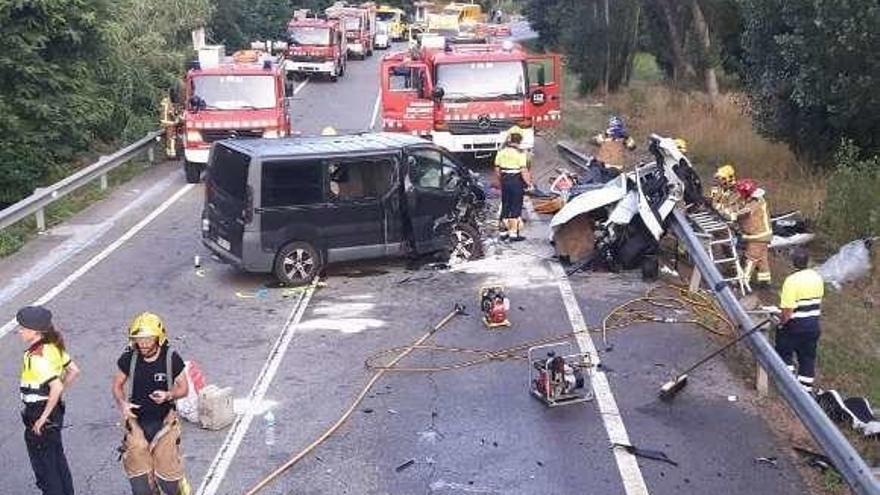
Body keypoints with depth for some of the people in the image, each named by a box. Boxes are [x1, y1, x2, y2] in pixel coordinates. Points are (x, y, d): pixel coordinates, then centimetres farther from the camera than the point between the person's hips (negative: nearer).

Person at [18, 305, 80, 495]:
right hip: (55, 409, 9)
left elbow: (56, 388, -32)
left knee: (44, 467, 8)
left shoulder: (37, 357, -26)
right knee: (58, 460, 23)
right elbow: (74, 371, 8)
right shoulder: (53, 347, -1)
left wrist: (43, 418, -22)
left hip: (39, 416, -9)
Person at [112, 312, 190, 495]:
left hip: (164, 423, -1)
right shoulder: (129, 358, -8)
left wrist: (168, 395, -21)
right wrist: (122, 404, -12)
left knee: (168, 476, 2)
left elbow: (183, 388, -1)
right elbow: (117, 385, 6)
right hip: (137, 422, 2)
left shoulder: (171, 358, -12)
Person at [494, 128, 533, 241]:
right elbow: (524, 171, -17)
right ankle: (514, 233, 3)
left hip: (505, 180, 5)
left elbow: (497, 169, 8)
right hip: (516, 181, -5)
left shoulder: (501, 151, 4)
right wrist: (529, 183, -8)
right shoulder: (520, 153, -13)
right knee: (516, 207, 2)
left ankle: (503, 231, 20)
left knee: (505, 206, 14)